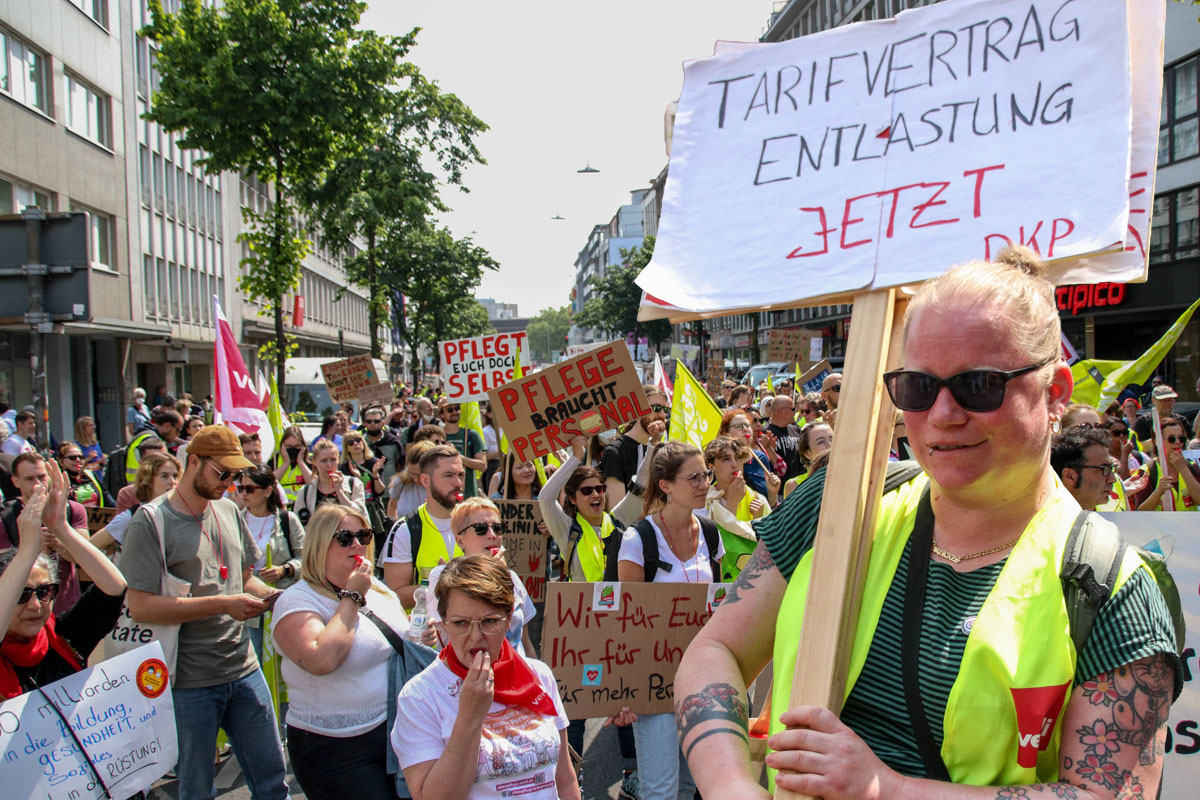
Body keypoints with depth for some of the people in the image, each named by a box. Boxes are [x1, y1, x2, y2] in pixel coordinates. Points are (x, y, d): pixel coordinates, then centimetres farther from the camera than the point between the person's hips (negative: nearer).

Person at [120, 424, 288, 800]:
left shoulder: (229, 512, 10)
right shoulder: (151, 521, -10)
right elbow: (140, 607, -18)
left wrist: (271, 595, -1)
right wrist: (223, 604, -20)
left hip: (244, 670, 5)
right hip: (189, 683, -5)